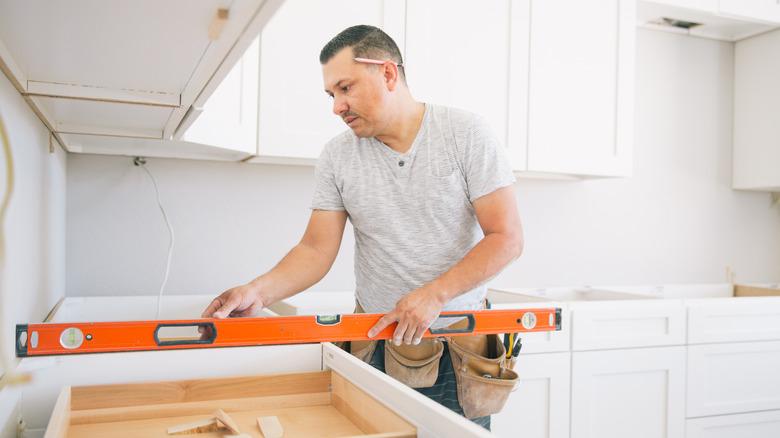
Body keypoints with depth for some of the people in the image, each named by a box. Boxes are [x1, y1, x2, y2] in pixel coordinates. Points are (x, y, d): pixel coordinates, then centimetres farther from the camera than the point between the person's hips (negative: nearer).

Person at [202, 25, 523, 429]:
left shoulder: (466, 133, -8)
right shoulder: (337, 156, -1)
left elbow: (506, 238, -11)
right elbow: (316, 250, -2)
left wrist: (435, 295, -22)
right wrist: (259, 291, -20)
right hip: (377, 337, 2)